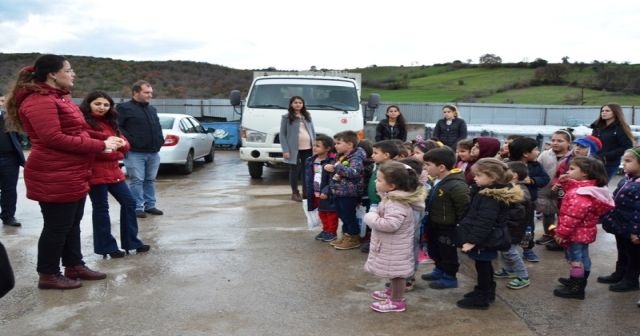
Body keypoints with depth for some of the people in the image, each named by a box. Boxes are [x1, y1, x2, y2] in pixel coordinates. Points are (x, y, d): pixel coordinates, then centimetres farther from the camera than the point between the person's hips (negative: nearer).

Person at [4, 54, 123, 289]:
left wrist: (103, 143, 3)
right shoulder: (39, 101, -17)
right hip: (54, 177, -10)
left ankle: (74, 266, 29)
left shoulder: (59, 98, 15)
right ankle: (48, 275, 13)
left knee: (72, 223, 17)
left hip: (72, 174, 10)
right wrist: (99, 145, -21)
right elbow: (54, 138, -24)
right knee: (57, 226, 0)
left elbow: (75, 131, 20)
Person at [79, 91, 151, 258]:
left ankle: (131, 241, 20)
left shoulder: (110, 122, 17)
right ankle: (107, 246, 11)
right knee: (101, 209, 1)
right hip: (95, 172, -8)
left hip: (113, 170, 8)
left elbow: (125, 144, 12)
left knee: (128, 202, 10)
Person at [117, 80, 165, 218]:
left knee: (150, 180, 11)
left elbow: (158, 127, 30)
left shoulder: (152, 109, 19)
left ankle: (150, 205, 19)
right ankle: (137, 207, 1)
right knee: (137, 181, -5)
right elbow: (117, 127, -12)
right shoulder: (124, 108, -5)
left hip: (153, 152, 7)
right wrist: (129, 141, -16)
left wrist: (160, 139, 14)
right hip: (135, 153, -7)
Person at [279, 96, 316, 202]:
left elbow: (313, 131, 15)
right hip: (294, 149, -4)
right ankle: (295, 193, 15)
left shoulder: (307, 116, 13)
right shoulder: (286, 117, 0)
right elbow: (282, 134, -4)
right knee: (295, 171, 3)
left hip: (308, 148, 4)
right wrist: (285, 150, -12)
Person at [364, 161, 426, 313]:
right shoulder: (392, 197, 3)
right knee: (393, 270, 25)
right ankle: (392, 291, 43)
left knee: (396, 272, 5)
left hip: (395, 246, -10)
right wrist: (374, 213, 0)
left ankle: (397, 301, 18)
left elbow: (390, 224, -39)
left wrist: (371, 218, -25)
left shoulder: (396, 204, -30)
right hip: (390, 244, 10)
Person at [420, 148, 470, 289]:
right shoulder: (437, 181, 0)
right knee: (434, 251, 24)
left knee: (447, 253, 10)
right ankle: (439, 271, 43)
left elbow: (464, 208, -24)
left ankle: (449, 278, 27)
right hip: (434, 225, 9)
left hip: (447, 228, -9)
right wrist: (428, 221, 14)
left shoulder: (457, 186, -29)